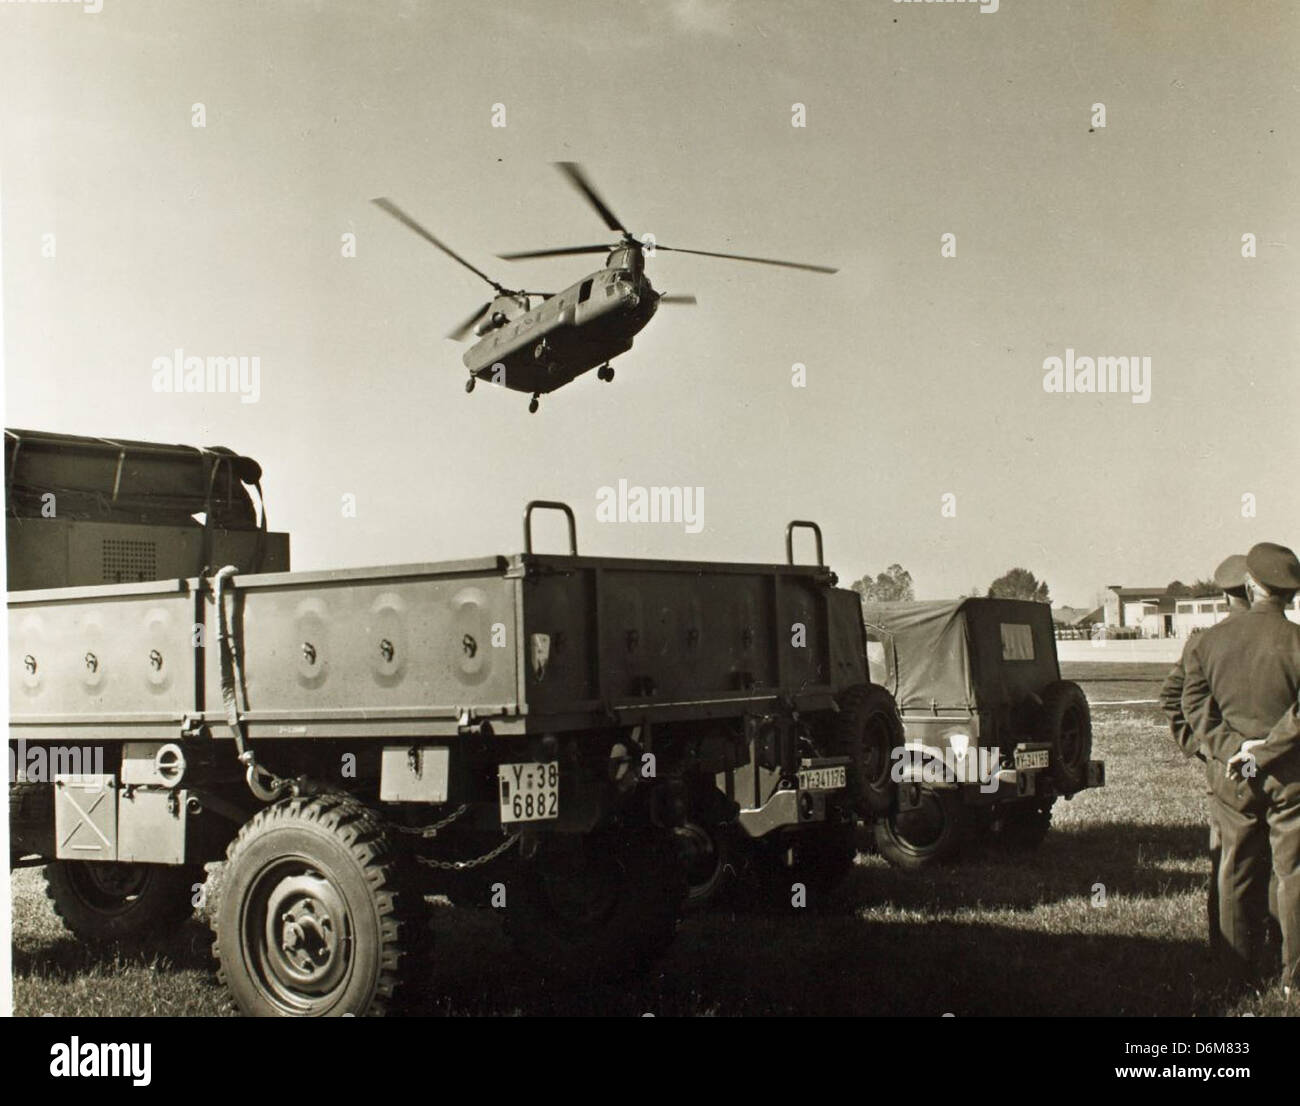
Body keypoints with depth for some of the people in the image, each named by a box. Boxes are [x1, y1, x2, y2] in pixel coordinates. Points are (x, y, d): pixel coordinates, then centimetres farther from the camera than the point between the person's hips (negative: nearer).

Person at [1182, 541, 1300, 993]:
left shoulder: (1207, 641, 1)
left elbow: (1195, 706, -2)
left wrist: (1231, 747, -7)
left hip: (1231, 776, 3)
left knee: (1237, 871, 13)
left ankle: (1239, 967, 21)